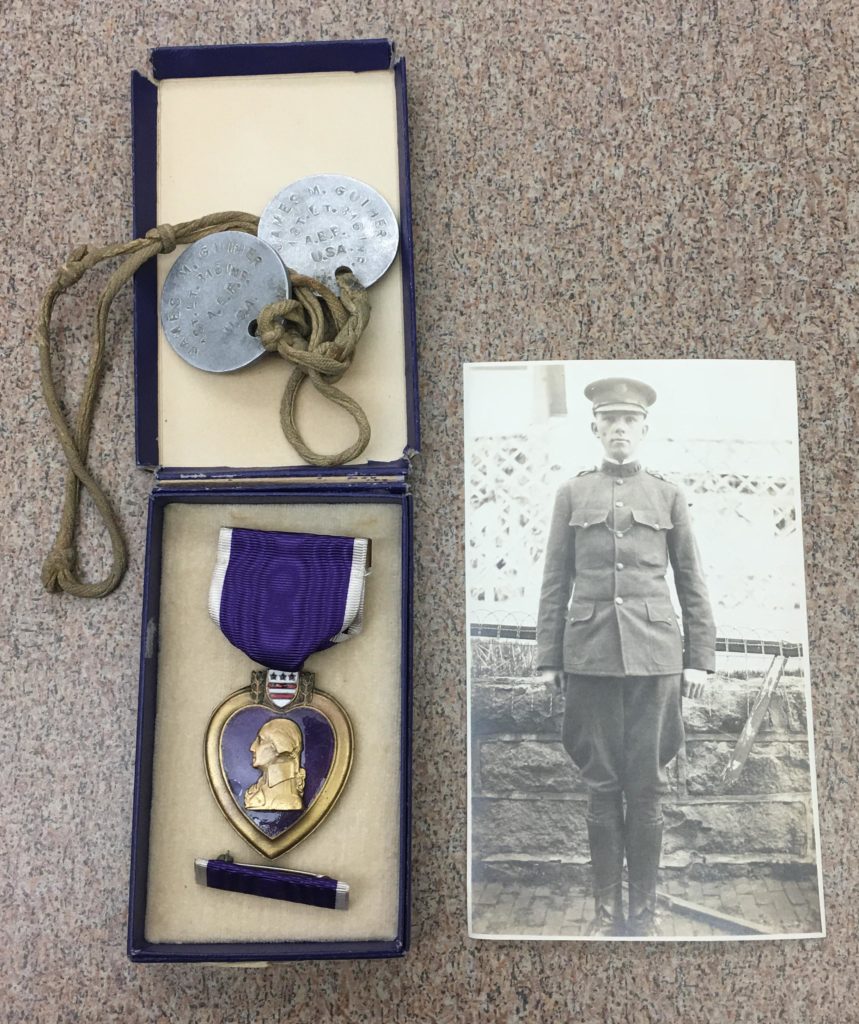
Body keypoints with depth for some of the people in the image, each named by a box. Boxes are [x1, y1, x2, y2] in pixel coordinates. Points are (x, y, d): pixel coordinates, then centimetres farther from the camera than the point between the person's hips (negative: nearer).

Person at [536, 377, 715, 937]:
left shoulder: (668, 494, 9)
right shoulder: (573, 494, 9)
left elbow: (692, 583, 9)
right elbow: (555, 582, 8)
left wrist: (700, 658, 4)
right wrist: (549, 658, 4)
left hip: (654, 654, 0)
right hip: (591, 654, 0)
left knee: (647, 785, 5)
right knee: (601, 783, 6)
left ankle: (645, 909, 20)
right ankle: (607, 908, 19)